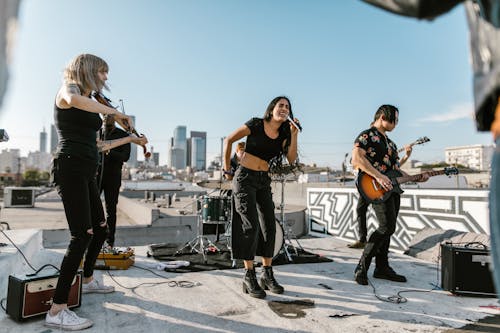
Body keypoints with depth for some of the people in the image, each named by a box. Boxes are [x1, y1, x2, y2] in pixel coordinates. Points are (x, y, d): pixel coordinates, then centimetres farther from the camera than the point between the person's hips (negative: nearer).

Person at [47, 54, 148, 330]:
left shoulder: (90, 104, 21)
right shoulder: (68, 89, -2)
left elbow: (98, 145, 24)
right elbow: (73, 100, -31)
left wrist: (129, 139, 30)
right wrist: (115, 113, -22)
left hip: (86, 172, 9)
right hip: (70, 167, -9)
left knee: (100, 227, 16)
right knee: (82, 234, -15)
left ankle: (88, 280, 34)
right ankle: (57, 310, -10)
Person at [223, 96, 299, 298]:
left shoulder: (283, 134, 7)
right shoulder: (256, 125, -7)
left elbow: (291, 160, -5)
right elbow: (229, 140, -3)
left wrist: (294, 134, -12)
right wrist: (227, 169, -4)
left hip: (264, 181, 6)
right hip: (245, 178, -6)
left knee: (269, 227, 3)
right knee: (251, 225, -10)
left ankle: (267, 275, 16)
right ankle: (249, 278, 0)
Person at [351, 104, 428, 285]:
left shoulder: (390, 142, 24)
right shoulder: (366, 135, -4)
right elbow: (356, 158, -19)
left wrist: (415, 178, 12)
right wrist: (378, 176, -23)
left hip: (392, 189, 9)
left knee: (387, 229, 10)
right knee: (387, 227, -16)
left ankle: (382, 267, 20)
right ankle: (362, 267, -8)